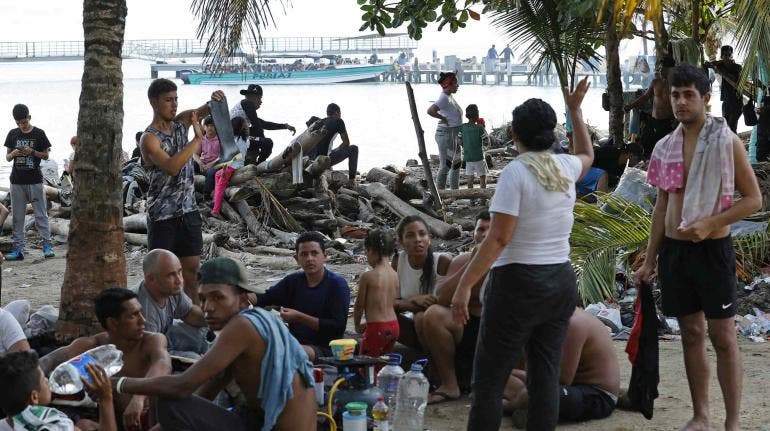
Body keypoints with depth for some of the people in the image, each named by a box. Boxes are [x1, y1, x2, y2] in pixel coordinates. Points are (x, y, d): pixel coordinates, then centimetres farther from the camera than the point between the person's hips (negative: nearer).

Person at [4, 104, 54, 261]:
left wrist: (32, 152, -14)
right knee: (17, 217, 4)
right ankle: (18, 249, 7)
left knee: (41, 215, -2)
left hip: (35, 180, -3)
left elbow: (46, 155, 3)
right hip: (17, 181, 3)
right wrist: (13, 154, -12)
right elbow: (7, 157, 11)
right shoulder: (12, 134, 7)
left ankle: (47, 245, 3)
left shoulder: (39, 134, -1)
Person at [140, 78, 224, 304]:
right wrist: (197, 138, -27)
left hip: (189, 211, 6)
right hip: (163, 216, -6)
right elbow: (171, 167, -29)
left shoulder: (181, 122, 7)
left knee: (191, 269, 10)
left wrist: (215, 100, -12)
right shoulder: (149, 139, -14)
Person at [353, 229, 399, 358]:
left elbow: (359, 305, -5)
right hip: (394, 325, 7)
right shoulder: (395, 275, 5)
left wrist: (357, 326, 12)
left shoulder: (367, 276, -13)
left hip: (377, 328, -7)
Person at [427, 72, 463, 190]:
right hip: (446, 136, -10)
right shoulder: (444, 98, -19)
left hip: (454, 136, 10)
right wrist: (443, 118, -20)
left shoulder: (449, 97, 10)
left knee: (456, 165, 17)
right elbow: (430, 111, -34)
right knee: (445, 167, -4)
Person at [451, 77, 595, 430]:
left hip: (518, 283, -7)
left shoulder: (516, 172, -12)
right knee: (546, 374, 9)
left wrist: (465, 284, -17)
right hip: (562, 282, 7)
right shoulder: (565, 167, 7)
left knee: (489, 378, -1)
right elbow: (587, 154, 34)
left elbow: (498, 238, -18)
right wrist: (575, 109, 41)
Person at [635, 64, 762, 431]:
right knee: (691, 333, 11)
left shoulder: (726, 142, -7)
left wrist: (709, 223, -20)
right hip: (673, 249, 5)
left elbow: (753, 199, -7)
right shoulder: (666, 147, 7)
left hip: (712, 249, -5)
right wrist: (649, 261, 12)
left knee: (723, 337, -2)